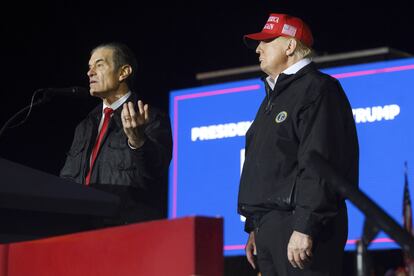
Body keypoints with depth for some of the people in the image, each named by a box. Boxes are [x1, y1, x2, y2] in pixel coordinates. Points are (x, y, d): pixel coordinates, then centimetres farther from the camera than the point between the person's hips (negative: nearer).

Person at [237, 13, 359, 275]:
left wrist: (305, 227, -24)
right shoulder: (275, 96, 24)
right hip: (268, 228, 9)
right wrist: (254, 227, 21)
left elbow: (319, 164, -17)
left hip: (298, 225, -9)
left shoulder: (316, 89, -6)